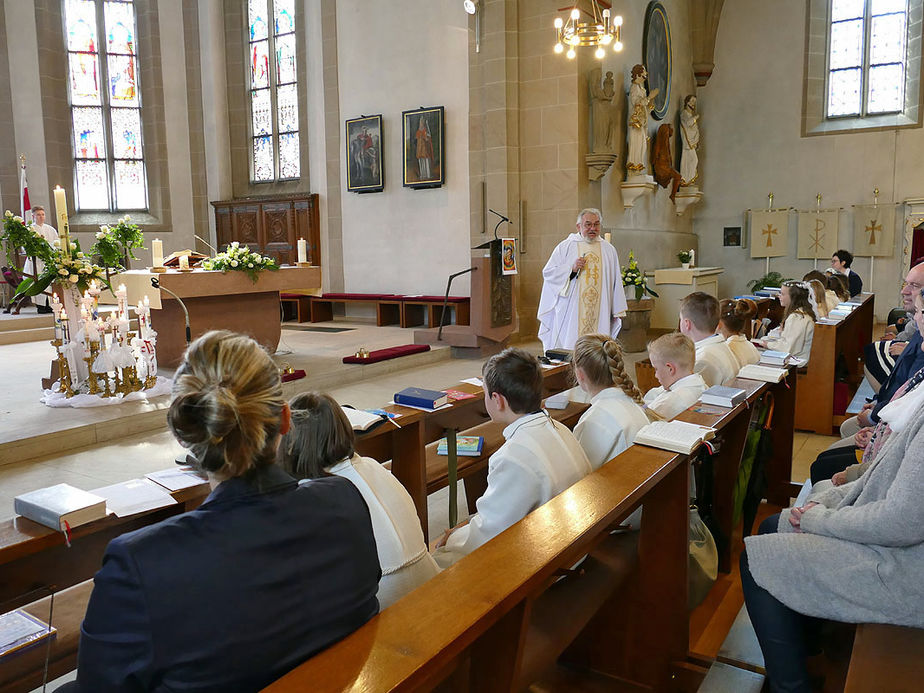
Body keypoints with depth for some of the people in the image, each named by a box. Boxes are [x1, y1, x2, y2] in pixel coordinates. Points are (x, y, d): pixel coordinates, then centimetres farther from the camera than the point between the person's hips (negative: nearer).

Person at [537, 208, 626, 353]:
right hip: (571, 312, -2)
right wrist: (571, 269, -13)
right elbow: (547, 273, 1)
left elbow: (616, 281, 15)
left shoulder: (608, 250, 13)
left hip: (600, 313, 2)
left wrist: (618, 311, 12)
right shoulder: (565, 247, 5)